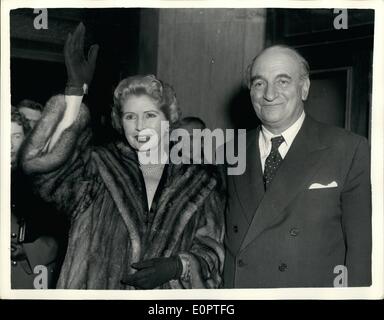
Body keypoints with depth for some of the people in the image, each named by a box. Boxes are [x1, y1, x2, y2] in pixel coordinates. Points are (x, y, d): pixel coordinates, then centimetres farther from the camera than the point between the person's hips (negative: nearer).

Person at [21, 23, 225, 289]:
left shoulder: (198, 182, -1)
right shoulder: (98, 169, -4)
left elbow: (211, 249, -1)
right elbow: (41, 161, -21)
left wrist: (178, 265, -20)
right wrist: (76, 90, -24)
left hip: (171, 289, 1)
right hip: (99, 288, 0)